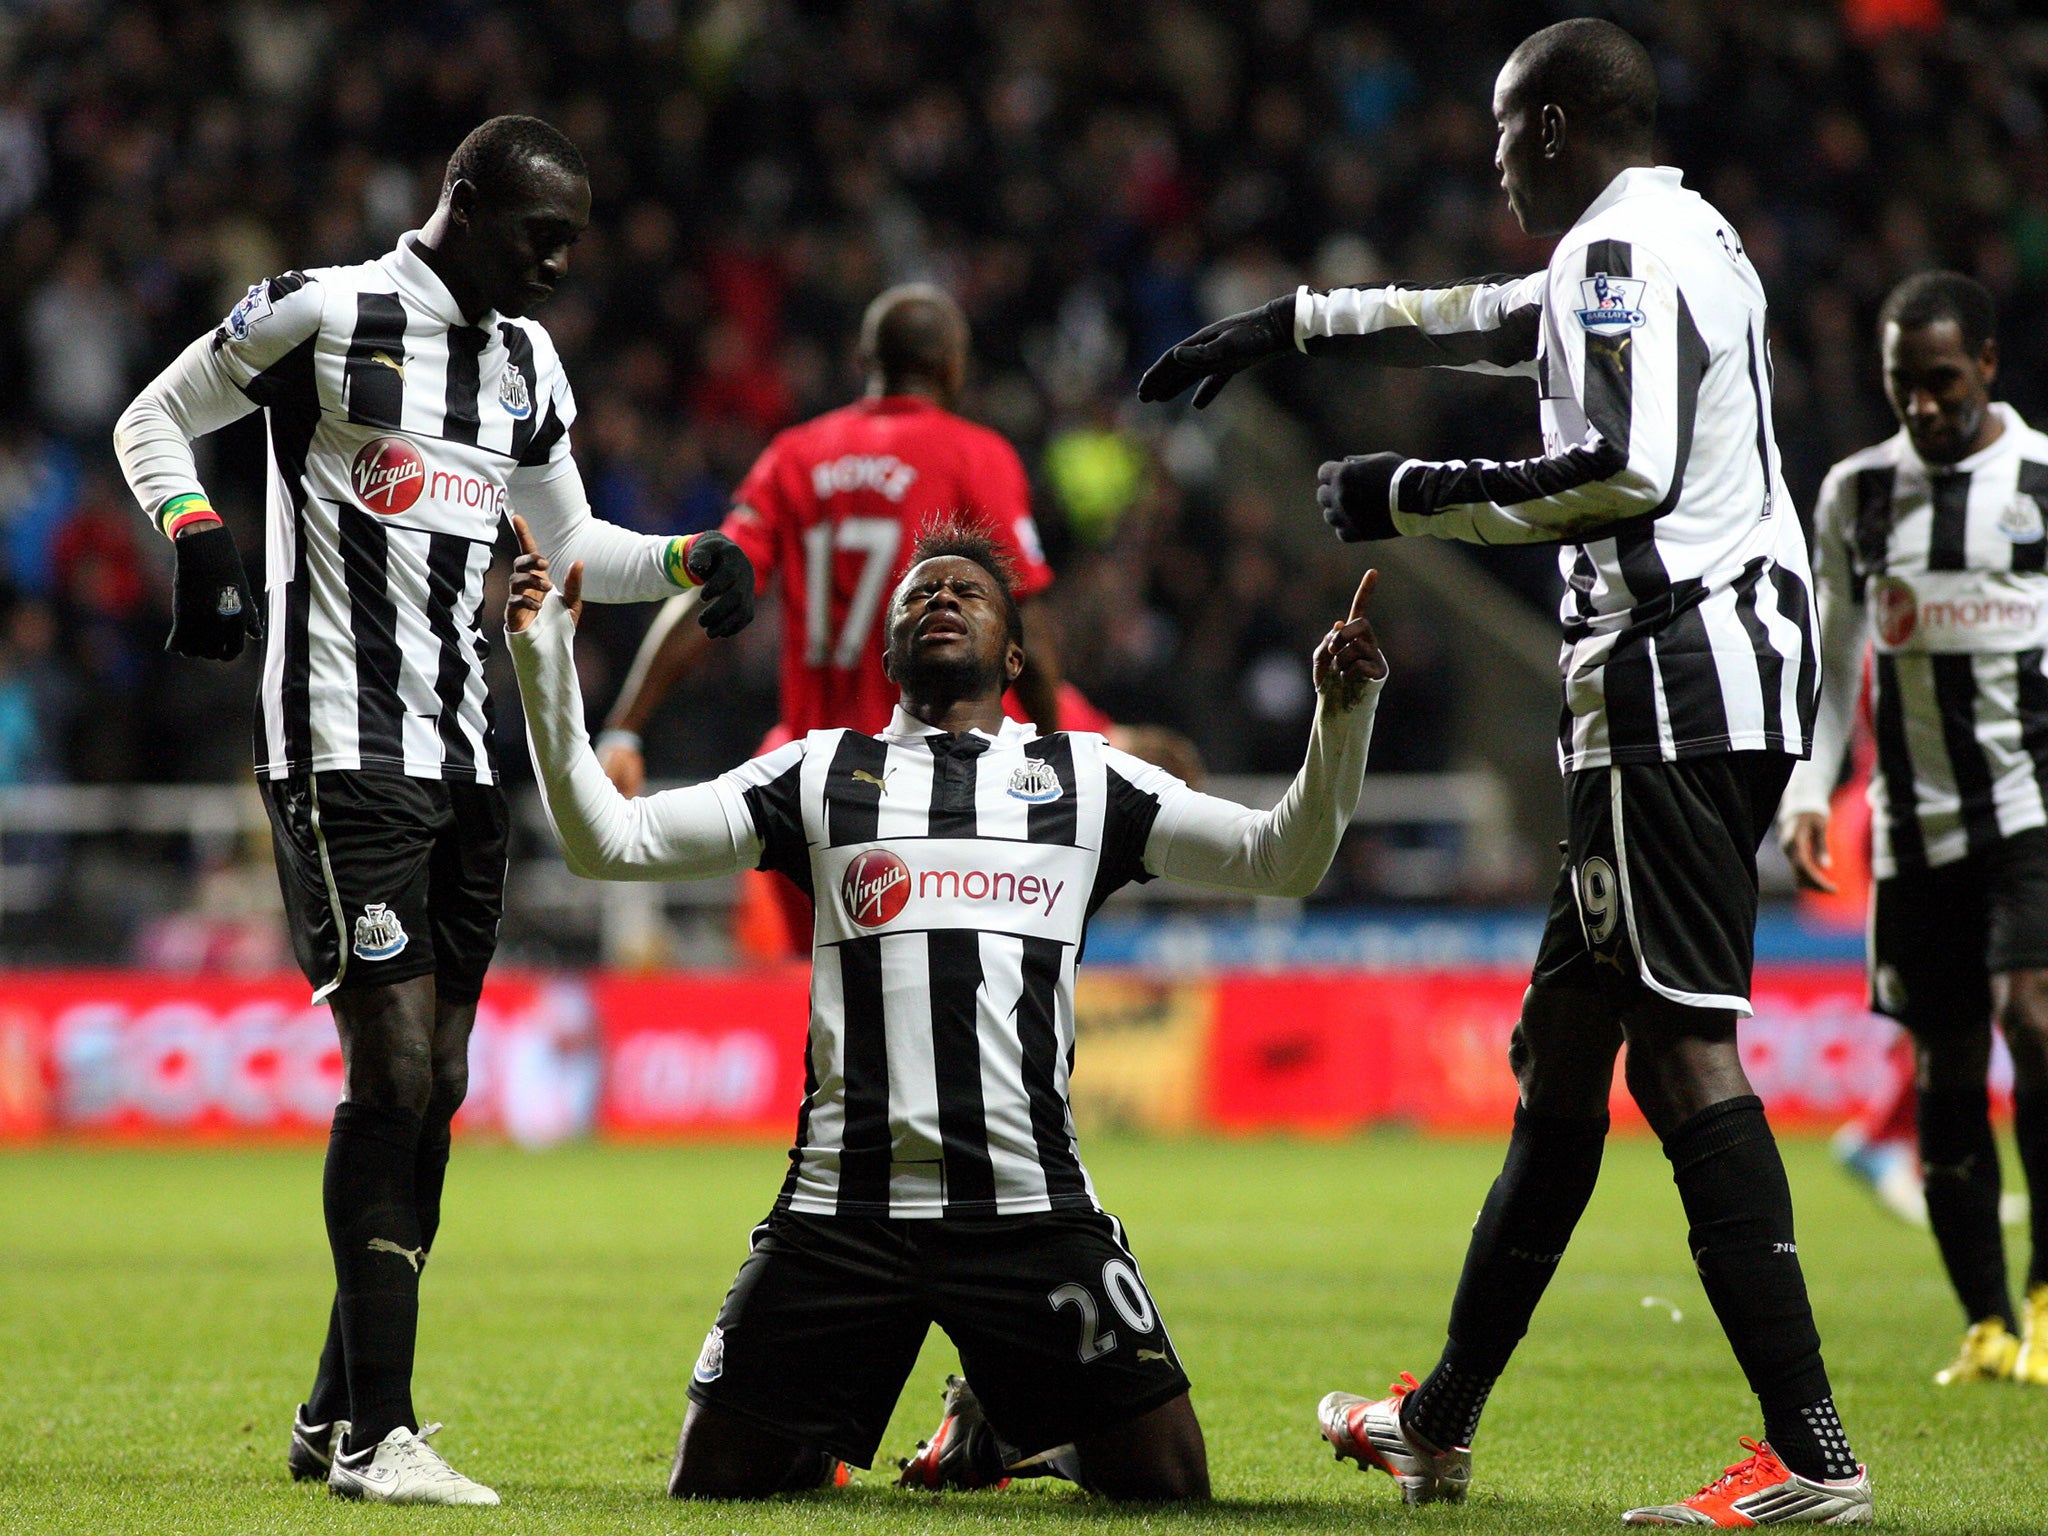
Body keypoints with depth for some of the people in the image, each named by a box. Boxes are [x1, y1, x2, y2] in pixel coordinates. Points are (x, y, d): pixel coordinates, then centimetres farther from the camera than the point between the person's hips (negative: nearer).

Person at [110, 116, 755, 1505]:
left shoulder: (528, 360, 15)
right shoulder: (321, 314, -6)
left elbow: (567, 542, 26)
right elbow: (152, 424, 4)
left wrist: (688, 562, 9)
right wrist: (198, 535, -13)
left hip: (464, 756, 8)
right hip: (341, 751, -8)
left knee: (435, 1085, 8)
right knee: (395, 1065, -15)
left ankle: (337, 1416, 18)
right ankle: (376, 1433, -13)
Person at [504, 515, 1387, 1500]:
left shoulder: (1082, 778, 15)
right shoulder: (821, 773, 14)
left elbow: (1284, 859, 14)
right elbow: (608, 843, 10)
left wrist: (1344, 712, -1)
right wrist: (544, 662, 0)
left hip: (1031, 1201, 0)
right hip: (841, 1202, 0)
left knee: (1167, 1483, -7)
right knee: (713, 1486, -5)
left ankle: (1009, 1424, 26)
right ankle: (825, 1440, 30)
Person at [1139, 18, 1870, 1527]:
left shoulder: (1625, 245, -8)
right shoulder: (1689, 241, 22)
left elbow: (1626, 476, -22)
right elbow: (1478, 320, 38)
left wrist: (1414, 496, -10)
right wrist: (1286, 326, 47)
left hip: (1672, 669, -10)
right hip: (1736, 675, 10)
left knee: (1684, 1052, -14)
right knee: (1564, 1045, 16)